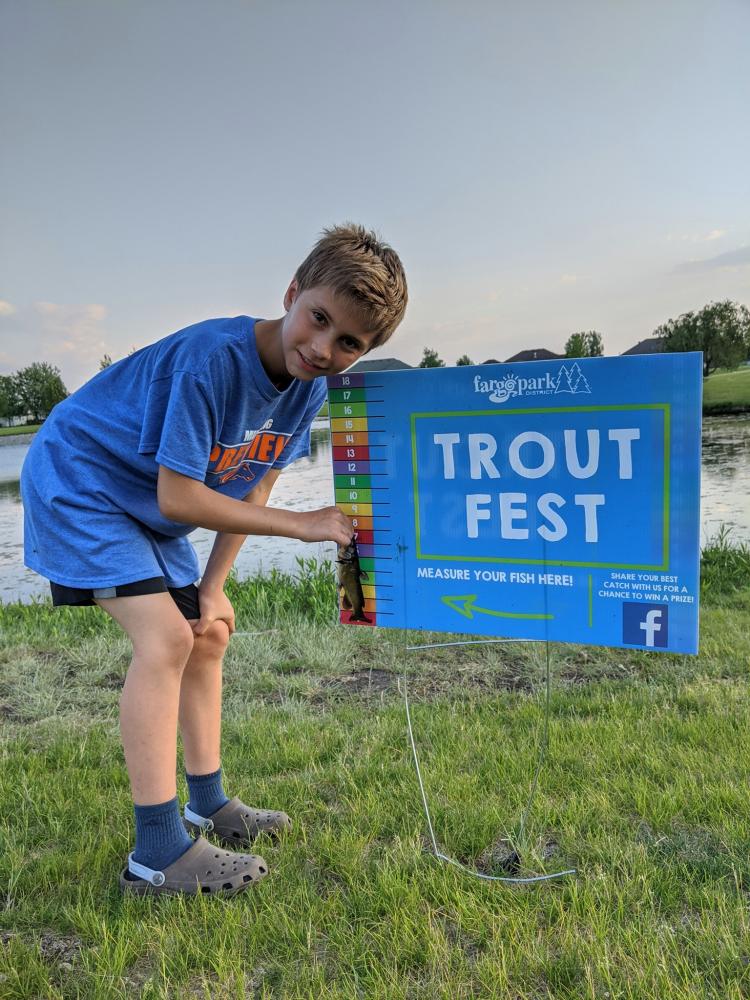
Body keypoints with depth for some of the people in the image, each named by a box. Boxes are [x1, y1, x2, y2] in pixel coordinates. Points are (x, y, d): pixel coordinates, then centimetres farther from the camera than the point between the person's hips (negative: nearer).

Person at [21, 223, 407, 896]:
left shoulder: (309, 388, -9)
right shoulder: (213, 358, -33)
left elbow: (251, 489, -2)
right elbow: (178, 497, -31)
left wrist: (211, 587, -4)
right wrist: (301, 524, -28)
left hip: (145, 507, 8)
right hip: (76, 481, -8)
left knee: (207, 635, 9)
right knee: (166, 635, -20)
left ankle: (208, 805, 25)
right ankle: (157, 853, -11)